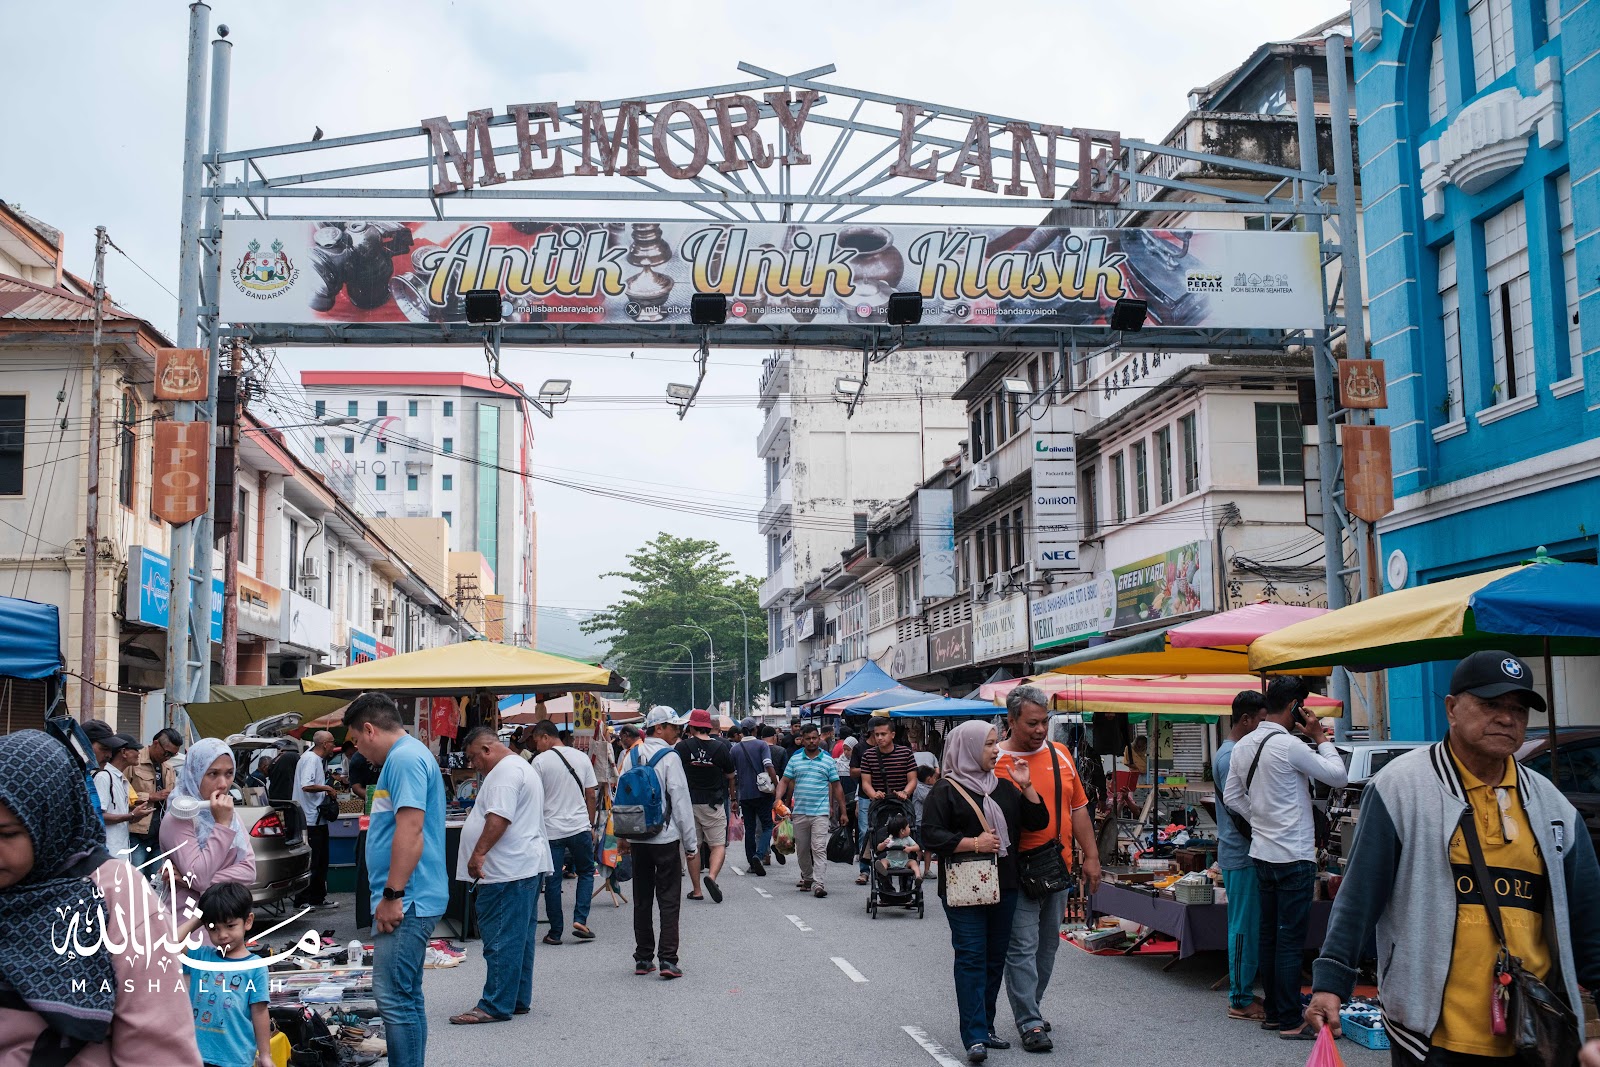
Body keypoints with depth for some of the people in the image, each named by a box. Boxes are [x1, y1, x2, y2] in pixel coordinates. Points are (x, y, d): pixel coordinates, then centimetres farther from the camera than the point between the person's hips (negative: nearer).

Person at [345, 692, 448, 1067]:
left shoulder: (405, 758, -15)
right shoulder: (407, 756, 19)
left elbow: (410, 829, -23)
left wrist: (392, 894, -22)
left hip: (405, 902, -11)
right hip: (410, 901, 11)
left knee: (394, 998, -10)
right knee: (406, 996, 14)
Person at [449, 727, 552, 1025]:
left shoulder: (506, 771, -14)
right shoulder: (522, 767, 22)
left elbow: (499, 818, -24)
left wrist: (479, 854, -22)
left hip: (508, 871, -11)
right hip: (528, 866, 11)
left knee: (501, 941, -7)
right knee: (519, 939, 13)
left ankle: (496, 1006, -4)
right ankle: (519, 1000, 19)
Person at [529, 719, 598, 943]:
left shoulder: (540, 761, -6)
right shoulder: (582, 758, 5)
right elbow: (590, 795, 8)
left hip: (551, 830, -2)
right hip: (580, 826, 3)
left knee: (552, 882, 5)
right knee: (586, 872, 17)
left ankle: (555, 933, 9)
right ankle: (580, 920, 4)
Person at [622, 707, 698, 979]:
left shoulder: (632, 756, 6)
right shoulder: (669, 757, -11)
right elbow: (680, 801, -11)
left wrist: (624, 835, 19)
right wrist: (690, 842, -6)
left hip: (637, 837, 5)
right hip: (665, 838, -5)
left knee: (642, 899, 13)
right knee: (668, 899, -1)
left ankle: (643, 958, 17)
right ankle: (668, 960, -6)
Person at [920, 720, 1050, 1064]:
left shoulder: (1005, 787, 13)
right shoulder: (947, 790, -4)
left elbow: (1038, 821, 10)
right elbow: (930, 835, -11)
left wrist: (1026, 786, -2)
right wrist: (974, 843, -15)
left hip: (1003, 886, 6)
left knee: (995, 958, 10)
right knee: (971, 958, -8)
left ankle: (985, 1027, 21)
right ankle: (975, 1037, -9)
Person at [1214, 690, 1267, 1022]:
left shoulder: (1235, 752, 14)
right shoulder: (1232, 757, -17)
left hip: (1244, 854, 10)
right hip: (1241, 855, -10)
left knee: (1248, 926, 14)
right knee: (1244, 927, -4)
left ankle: (1243, 992, 22)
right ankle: (1239, 1001, 3)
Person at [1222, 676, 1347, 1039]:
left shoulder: (1242, 747, 7)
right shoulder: (1289, 746, -17)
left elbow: (1232, 798, 13)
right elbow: (1338, 776, -9)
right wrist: (1320, 737, 1)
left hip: (1262, 854, 8)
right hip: (1294, 858, -8)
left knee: (1269, 936, 13)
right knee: (1291, 941, -3)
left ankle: (1273, 1014, 21)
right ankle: (1290, 1022, 1)